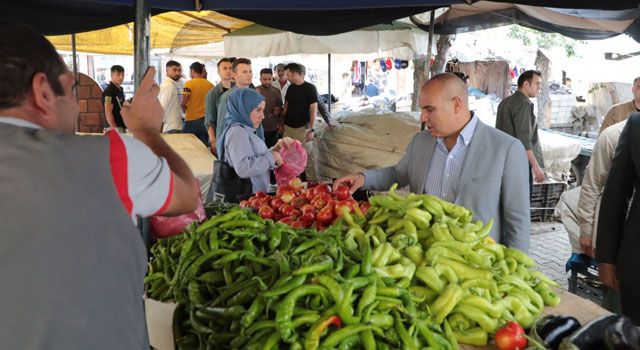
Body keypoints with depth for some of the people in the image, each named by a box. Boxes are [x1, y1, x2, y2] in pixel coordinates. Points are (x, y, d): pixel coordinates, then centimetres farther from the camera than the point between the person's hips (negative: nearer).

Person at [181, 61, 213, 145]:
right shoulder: (210, 85, 2)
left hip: (192, 121, -4)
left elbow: (184, 103, -11)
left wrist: (184, 110, 9)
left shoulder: (189, 84, -9)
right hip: (206, 120, 4)